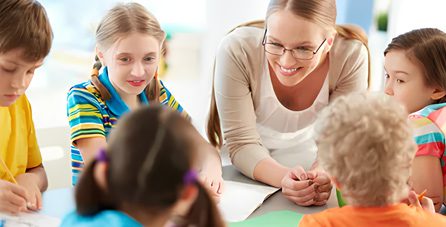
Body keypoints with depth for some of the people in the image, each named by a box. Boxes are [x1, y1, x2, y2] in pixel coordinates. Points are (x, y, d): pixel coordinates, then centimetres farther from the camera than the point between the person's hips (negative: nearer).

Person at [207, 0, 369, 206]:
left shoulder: (351, 56, -22)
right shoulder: (236, 51, -26)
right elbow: (242, 143, -21)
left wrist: (323, 175, -38)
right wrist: (284, 178, -40)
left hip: (312, 163, 1)